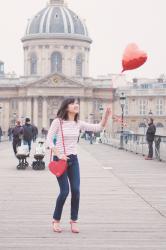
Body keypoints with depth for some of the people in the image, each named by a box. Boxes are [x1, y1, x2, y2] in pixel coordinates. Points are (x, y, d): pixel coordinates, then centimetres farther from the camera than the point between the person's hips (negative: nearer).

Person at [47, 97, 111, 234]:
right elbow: (49, 140, -11)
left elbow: (98, 128, 1)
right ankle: (56, 220, 12)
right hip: (60, 159, -4)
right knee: (65, 191, -8)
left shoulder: (78, 123, 5)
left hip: (73, 159, 4)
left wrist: (106, 116, -13)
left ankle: (74, 220, 13)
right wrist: (58, 155, -19)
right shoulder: (58, 121, -8)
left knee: (76, 190, -2)